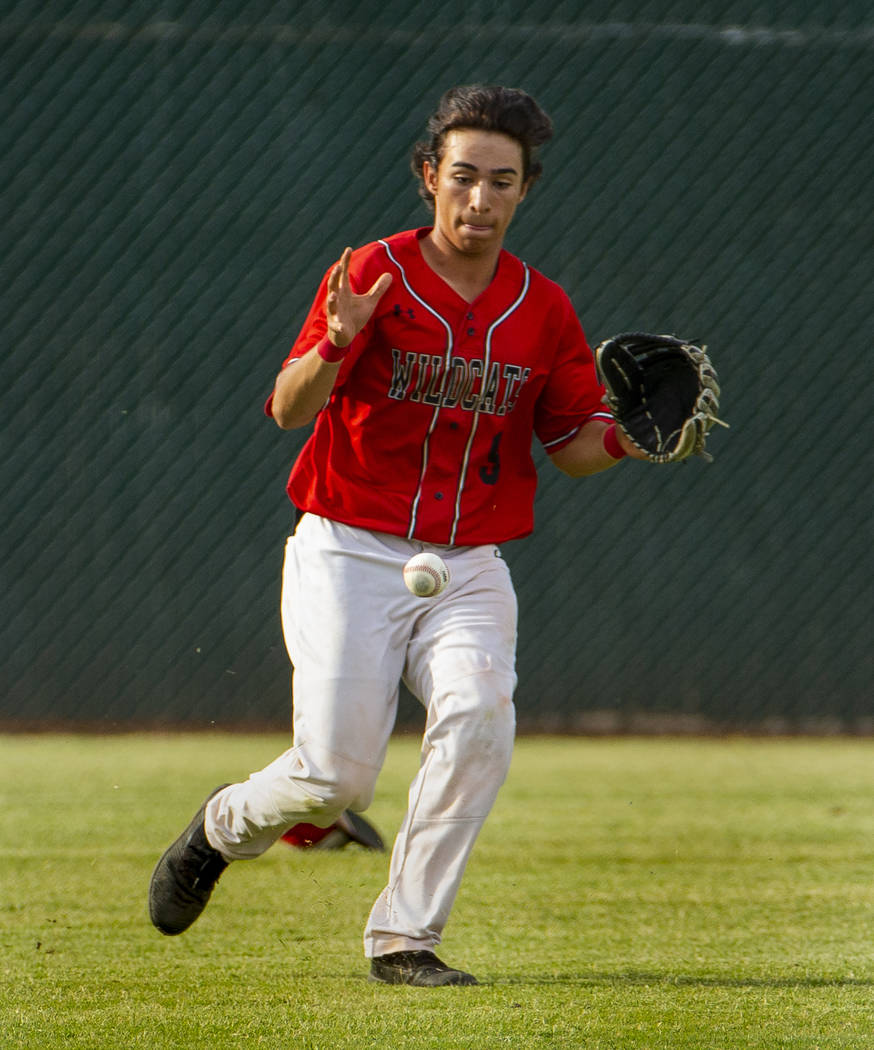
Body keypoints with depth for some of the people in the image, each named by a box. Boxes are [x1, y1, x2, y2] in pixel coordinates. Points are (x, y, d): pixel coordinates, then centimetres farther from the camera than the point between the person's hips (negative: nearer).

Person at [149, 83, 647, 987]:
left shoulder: (543, 309, 5)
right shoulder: (373, 276, -7)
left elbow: (574, 451, 11)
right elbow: (287, 409, -16)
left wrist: (616, 437, -13)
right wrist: (335, 345, -37)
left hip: (470, 566, 3)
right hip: (350, 555, -3)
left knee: (479, 717, -25)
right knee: (335, 777, -9)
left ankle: (404, 938, -15)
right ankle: (224, 827, 27)